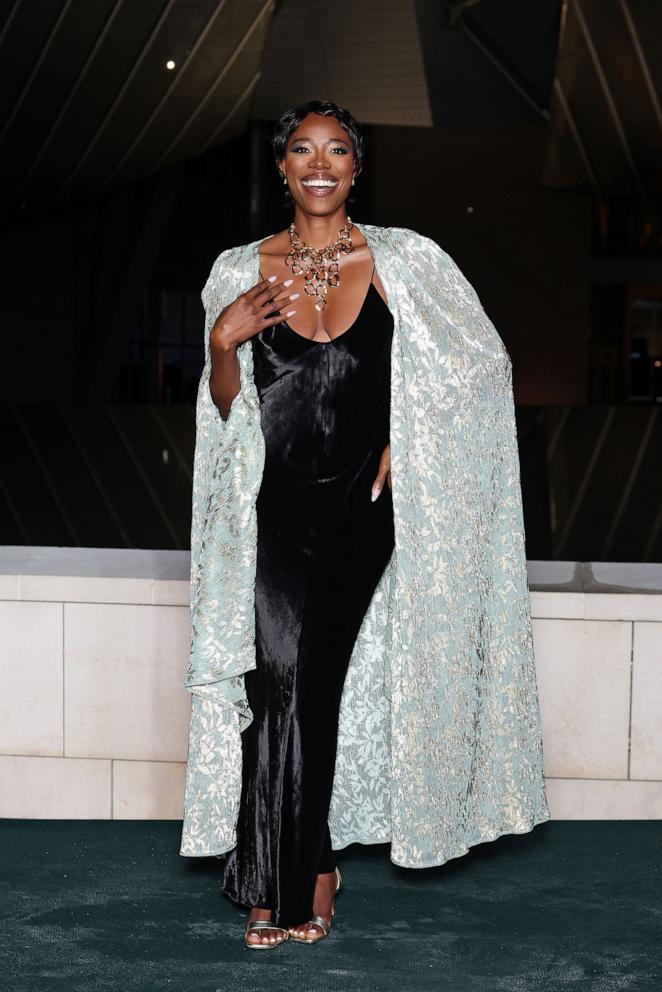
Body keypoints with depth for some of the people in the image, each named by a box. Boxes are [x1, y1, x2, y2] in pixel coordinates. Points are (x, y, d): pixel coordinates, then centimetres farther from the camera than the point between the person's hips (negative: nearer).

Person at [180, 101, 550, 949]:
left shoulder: (401, 261, 0)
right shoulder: (242, 272, 4)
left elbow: (483, 360, 8)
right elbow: (226, 409, 10)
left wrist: (407, 437, -1)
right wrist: (221, 345, -10)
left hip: (360, 505, -1)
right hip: (274, 506, 1)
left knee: (308, 679, -1)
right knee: (284, 675, -12)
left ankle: (282, 879, 17)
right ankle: (309, 871, 5)